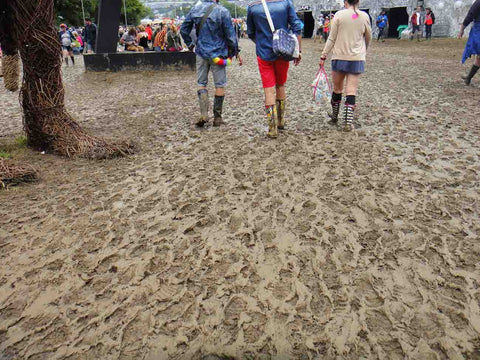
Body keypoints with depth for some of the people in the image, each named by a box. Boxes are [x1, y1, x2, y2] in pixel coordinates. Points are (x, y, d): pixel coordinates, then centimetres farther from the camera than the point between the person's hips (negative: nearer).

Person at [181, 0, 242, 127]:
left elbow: (183, 30, 8)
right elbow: (230, 35, -7)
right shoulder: (222, 11, -11)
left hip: (201, 53, 3)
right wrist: (236, 52, 4)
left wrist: (190, 44, 21)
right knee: (220, 84, 7)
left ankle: (204, 114, -5)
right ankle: (217, 117, 11)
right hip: (218, 53, -3)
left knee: (201, 83, 12)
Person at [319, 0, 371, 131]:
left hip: (339, 58, -1)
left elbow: (331, 39, -5)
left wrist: (323, 56, 1)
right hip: (357, 59, 1)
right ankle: (348, 122, -5)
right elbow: (368, 38, 15)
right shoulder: (365, 16, 3)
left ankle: (334, 117, 28)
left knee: (337, 89, 13)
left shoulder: (339, 15, -3)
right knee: (351, 91, 0)